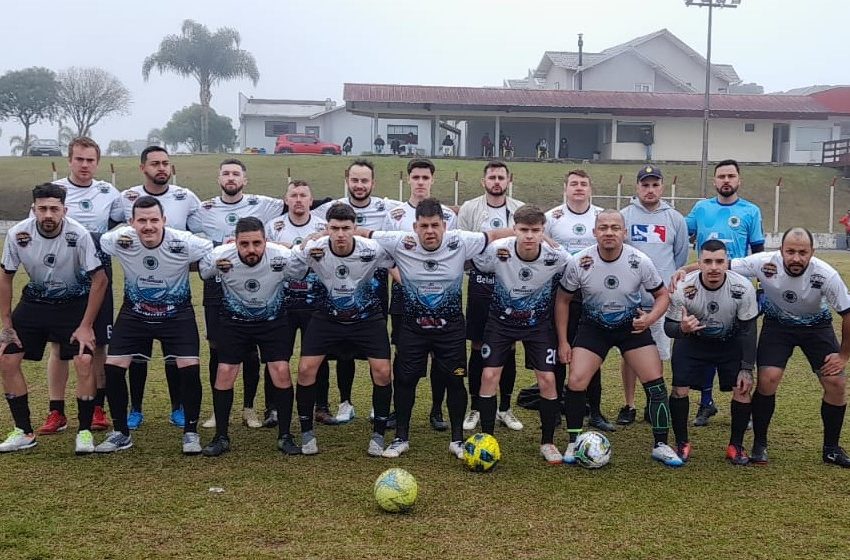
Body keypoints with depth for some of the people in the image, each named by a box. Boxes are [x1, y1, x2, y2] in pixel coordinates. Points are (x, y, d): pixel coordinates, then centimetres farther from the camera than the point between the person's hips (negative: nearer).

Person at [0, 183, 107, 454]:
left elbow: (99, 280, -17)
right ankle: (24, 432, 8)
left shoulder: (78, 235, -25)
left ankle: (85, 431, -2)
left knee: (84, 360, -19)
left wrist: (86, 326, -17)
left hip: (74, 303, -3)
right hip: (34, 301, 3)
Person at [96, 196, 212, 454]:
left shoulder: (184, 242, -25)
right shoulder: (118, 240, -20)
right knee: (112, 366, -7)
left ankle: (191, 432, 4)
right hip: (134, 312, 2)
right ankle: (121, 433, 11)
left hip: (177, 313, -2)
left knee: (190, 367, -16)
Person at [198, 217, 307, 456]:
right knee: (224, 372, -6)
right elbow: (200, 272, -3)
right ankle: (221, 438, 9)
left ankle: (285, 436, 5)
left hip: (272, 320, 0)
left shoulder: (283, 257, -26)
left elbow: (303, 274, -4)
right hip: (234, 320, 0)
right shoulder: (219, 256, -25)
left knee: (281, 372, -10)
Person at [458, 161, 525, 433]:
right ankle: (475, 408, 14)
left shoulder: (520, 210, 4)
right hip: (480, 285, -1)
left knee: (508, 348, 6)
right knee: (478, 346, 4)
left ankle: (505, 408, 17)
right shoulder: (469, 208, 2)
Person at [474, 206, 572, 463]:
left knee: (547, 379, -5)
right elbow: (473, 266, -3)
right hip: (501, 319, 0)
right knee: (489, 375, -8)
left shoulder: (557, 257, -23)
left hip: (539, 322, 0)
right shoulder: (496, 250, -25)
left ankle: (548, 442, 14)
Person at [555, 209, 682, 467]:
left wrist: (650, 318, -24)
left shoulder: (640, 261, -18)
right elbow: (563, 300, -4)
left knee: (655, 383, -8)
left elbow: (662, 295, -3)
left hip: (632, 325, 1)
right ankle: (573, 443, 7)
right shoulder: (579, 262, -19)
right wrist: (563, 342, -6)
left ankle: (660, 446, 10)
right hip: (593, 327, 0)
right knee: (576, 382, -14)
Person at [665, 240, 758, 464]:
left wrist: (747, 369, -14)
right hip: (692, 340, -1)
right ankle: (682, 443, 8)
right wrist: (682, 328, -45)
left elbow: (747, 330, -14)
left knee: (743, 389, -11)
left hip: (731, 342, 1)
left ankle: (736, 445, 9)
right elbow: (668, 326, -20)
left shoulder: (743, 288, -26)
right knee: (679, 388, -12)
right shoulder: (683, 288, -29)